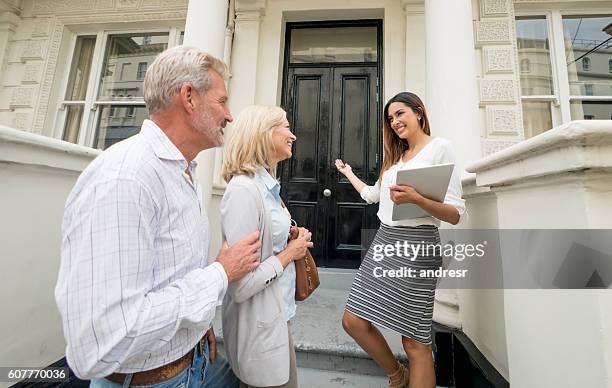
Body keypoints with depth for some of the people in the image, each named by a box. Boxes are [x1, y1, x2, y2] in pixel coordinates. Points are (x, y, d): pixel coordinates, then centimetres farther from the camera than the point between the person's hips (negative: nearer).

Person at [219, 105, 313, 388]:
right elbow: (240, 286, -27)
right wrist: (289, 253, -16)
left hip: (277, 313, 9)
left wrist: (290, 239, -2)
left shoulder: (266, 184, 3)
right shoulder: (243, 189, -26)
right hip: (261, 325, -9)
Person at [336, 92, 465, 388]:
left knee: (415, 342, 3)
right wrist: (348, 172, 42)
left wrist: (416, 199, -25)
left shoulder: (440, 147, -2)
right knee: (353, 322, 6)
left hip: (416, 245, -7)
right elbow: (371, 194, 30)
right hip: (384, 241, 7)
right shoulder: (397, 156, 20)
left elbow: (456, 214, -8)